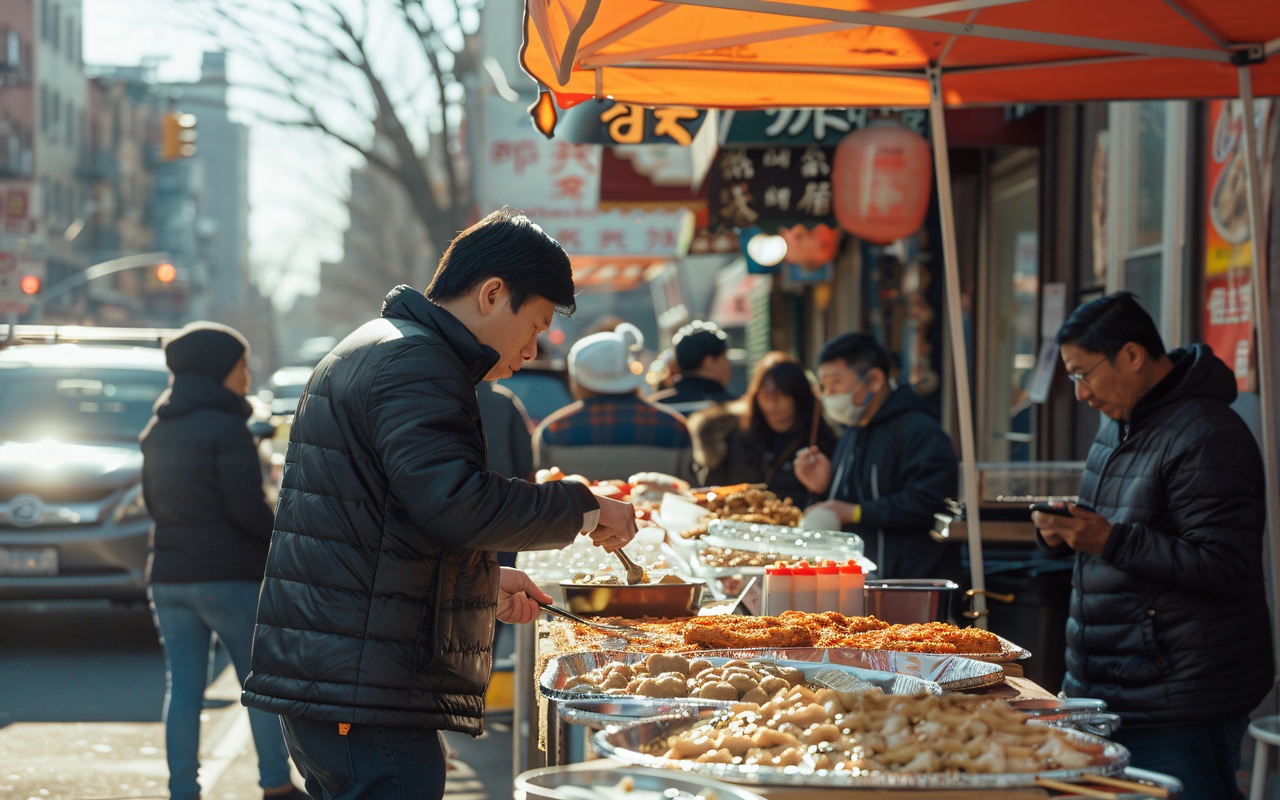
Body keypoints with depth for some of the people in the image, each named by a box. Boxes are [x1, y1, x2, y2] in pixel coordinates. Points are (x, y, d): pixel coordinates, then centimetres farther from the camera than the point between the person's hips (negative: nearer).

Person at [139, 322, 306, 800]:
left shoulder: (158, 432, 11)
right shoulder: (225, 428, -14)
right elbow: (247, 505, -18)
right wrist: (282, 537, -3)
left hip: (168, 576, 7)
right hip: (228, 577, -7)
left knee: (182, 687, 6)